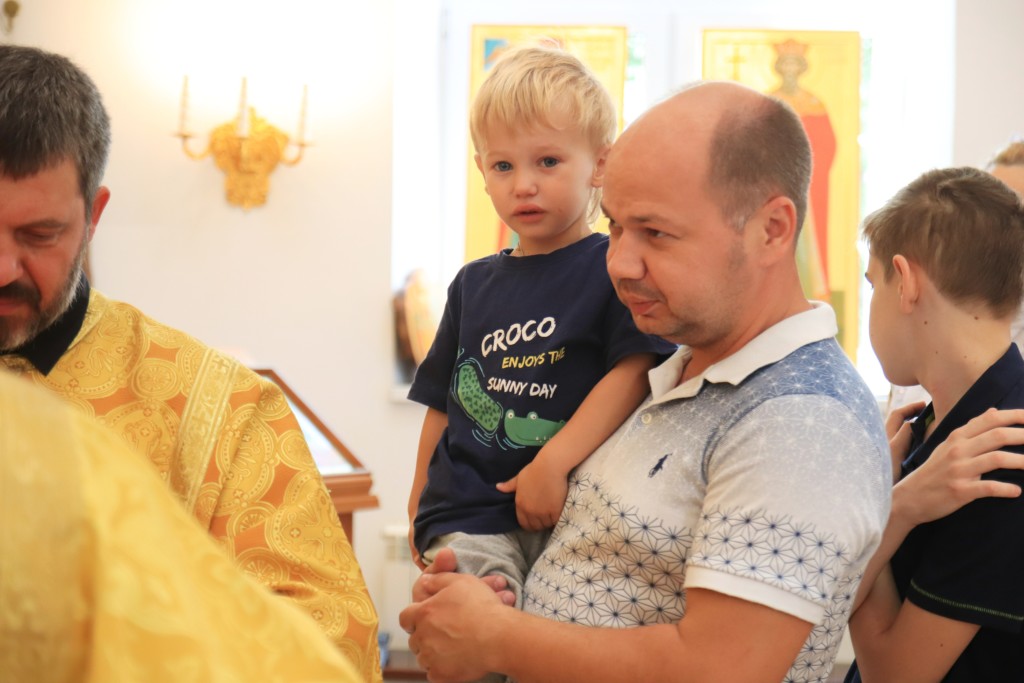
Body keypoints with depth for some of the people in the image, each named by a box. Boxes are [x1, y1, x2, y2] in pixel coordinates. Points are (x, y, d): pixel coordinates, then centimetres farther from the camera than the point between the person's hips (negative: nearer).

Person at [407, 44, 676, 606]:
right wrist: (419, 505, 23)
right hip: (468, 518, 2)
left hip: (575, 516, -2)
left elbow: (634, 372, -12)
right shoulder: (475, 284, 17)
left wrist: (554, 461, -19)